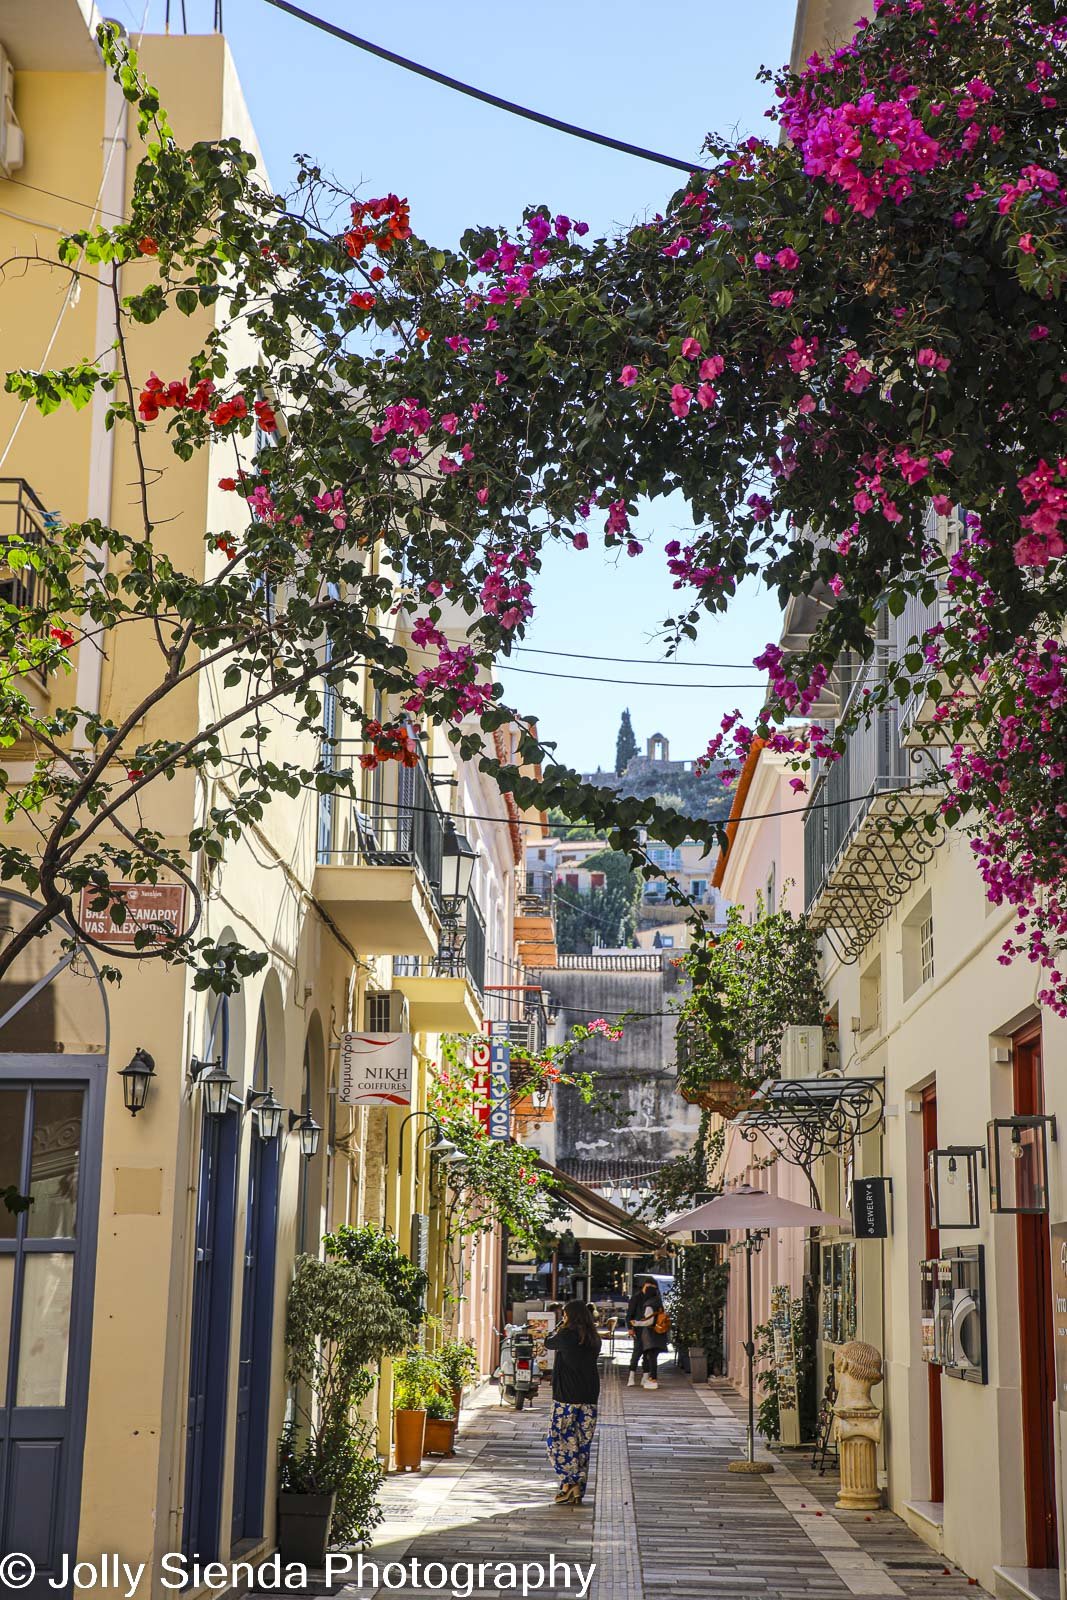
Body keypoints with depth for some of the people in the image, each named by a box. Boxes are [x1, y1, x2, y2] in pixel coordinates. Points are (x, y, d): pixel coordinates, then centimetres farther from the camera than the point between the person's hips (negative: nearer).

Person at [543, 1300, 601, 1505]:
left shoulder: (566, 1336, -12)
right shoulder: (594, 1339, 4)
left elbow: (548, 1343, 5)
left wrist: (559, 1328, 21)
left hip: (566, 1397, -6)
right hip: (589, 1398, 6)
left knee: (558, 1439, 3)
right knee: (582, 1442, 11)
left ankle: (568, 1483, -9)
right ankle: (578, 1490, 13)